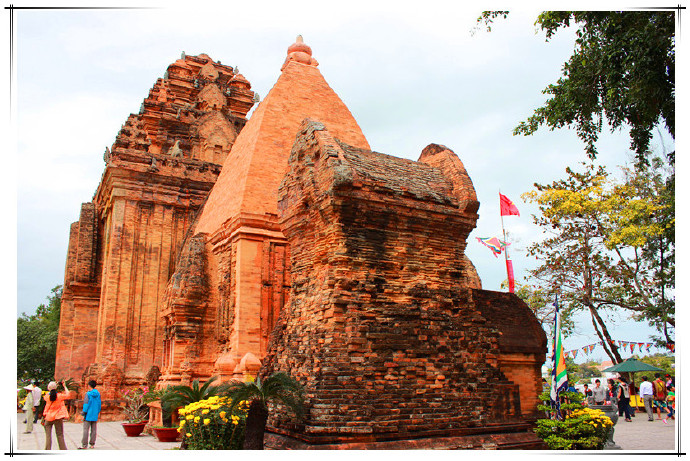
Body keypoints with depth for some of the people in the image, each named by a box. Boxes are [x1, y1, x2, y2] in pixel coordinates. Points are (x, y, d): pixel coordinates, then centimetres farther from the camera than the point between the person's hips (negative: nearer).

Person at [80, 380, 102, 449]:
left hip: (88, 415, -5)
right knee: (93, 430, 8)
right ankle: (92, 444, 12)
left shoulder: (88, 394, -8)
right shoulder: (98, 394, 6)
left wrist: (83, 413, -4)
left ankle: (84, 445, -3)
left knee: (86, 430, -2)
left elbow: (86, 404, -10)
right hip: (95, 415, 5)